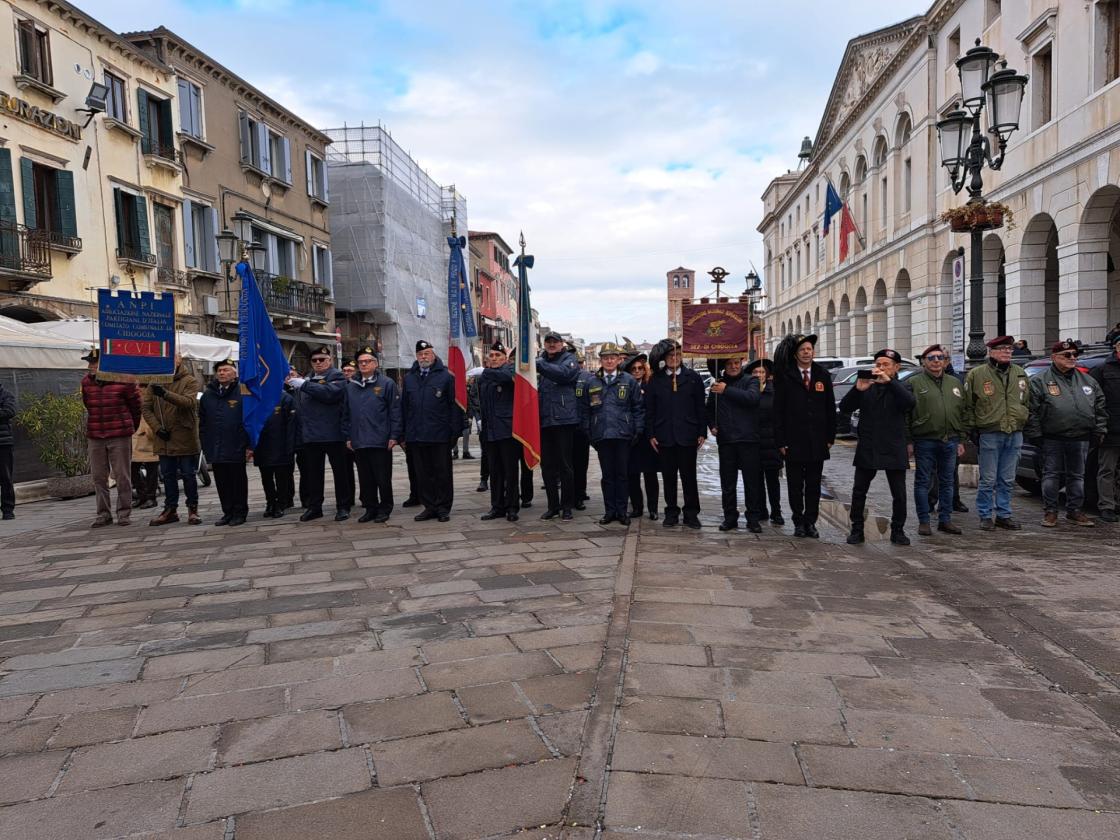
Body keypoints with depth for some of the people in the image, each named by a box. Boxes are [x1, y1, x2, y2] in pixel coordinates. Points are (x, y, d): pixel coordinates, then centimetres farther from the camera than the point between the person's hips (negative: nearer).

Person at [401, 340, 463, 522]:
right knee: (423, 474, 9)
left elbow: (454, 404, -5)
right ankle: (429, 507, 18)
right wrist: (404, 434, 8)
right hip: (416, 436, 4)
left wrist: (454, 431, -10)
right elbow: (404, 406, 13)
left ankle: (443, 508, 13)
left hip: (440, 436, -4)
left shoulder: (446, 376, -2)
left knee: (442, 472, 4)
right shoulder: (409, 378, 12)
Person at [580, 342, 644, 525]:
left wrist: (638, 431, -2)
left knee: (622, 474, 5)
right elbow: (584, 409, 9)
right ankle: (609, 511, 15)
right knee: (607, 475, 7)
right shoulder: (592, 382, 7)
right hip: (601, 435, 1)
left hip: (623, 435, -1)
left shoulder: (629, 380, 3)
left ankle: (622, 511, 14)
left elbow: (638, 407, 4)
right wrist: (588, 433, 4)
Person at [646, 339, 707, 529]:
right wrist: (651, 434, 1)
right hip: (664, 436, 1)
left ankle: (691, 513, 13)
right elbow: (649, 409, 7)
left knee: (689, 476, 3)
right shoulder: (655, 380, 7)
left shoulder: (693, 377, 4)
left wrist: (702, 432, 0)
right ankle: (671, 513, 17)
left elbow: (700, 407, 4)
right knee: (668, 477, 7)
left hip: (687, 435, -1)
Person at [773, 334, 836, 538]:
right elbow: (778, 410, -3)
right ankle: (799, 522, 15)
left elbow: (830, 408, 10)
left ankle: (811, 522, 16)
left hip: (817, 441, 3)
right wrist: (780, 440, -8)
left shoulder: (823, 375, 8)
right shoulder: (785, 377, -2)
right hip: (793, 441, -2)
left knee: (814, 484, 8)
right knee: (795, 484, 5)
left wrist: (830, 437, 4)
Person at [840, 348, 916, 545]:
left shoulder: (900, 389, 5)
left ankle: (897, 530, 17)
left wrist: (889, 382, -28)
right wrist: (858, 389, -19)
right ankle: (857, 530, 13)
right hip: (867, 449, 1)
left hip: (894, 450, -1)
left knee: (899, 494, 3)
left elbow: (910, 403, -19)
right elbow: (844, 407, -2)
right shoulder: (867, 388, 8)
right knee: (859, 492, 3)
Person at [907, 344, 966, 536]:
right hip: (925, 441, -4)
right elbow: (905, 414, -4)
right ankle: (924, 521, 9)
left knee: (947, 482, 9)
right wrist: (908, 441, -9)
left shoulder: (955, 383, 14)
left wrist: (961, 440, 10)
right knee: (923, 482, 2)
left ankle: (945, 520, 19)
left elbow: (963, 413, 16)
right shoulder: (914, 383, 0)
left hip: (950, 441, 4)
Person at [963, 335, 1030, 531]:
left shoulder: (1020, 374, 12)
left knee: (1007, 480, 10)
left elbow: (1027, 402, 21)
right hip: (989, 434, -5)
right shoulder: (976, 374, -4)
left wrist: (1023, 421, 13)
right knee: (988, 480, 0)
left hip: (1014, 434, 5)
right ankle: (985, 516, 10)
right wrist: (973, 429, -5)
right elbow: (968, 405, -3)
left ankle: (1004, 515, 19)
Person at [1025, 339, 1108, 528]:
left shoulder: (1087, 381, 12)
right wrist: (1035, 435, -10)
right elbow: (1032, 411, -6)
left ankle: (1074, 511, 22)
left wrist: (1099, 430, 8)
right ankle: (1050, 511, 11)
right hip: (1052, 439, -4)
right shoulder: (1040, 381, -3)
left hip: (1080, 439, 4)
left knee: (1077, 476, 11)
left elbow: (1100, 407, 16)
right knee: (1051, 475, 2)